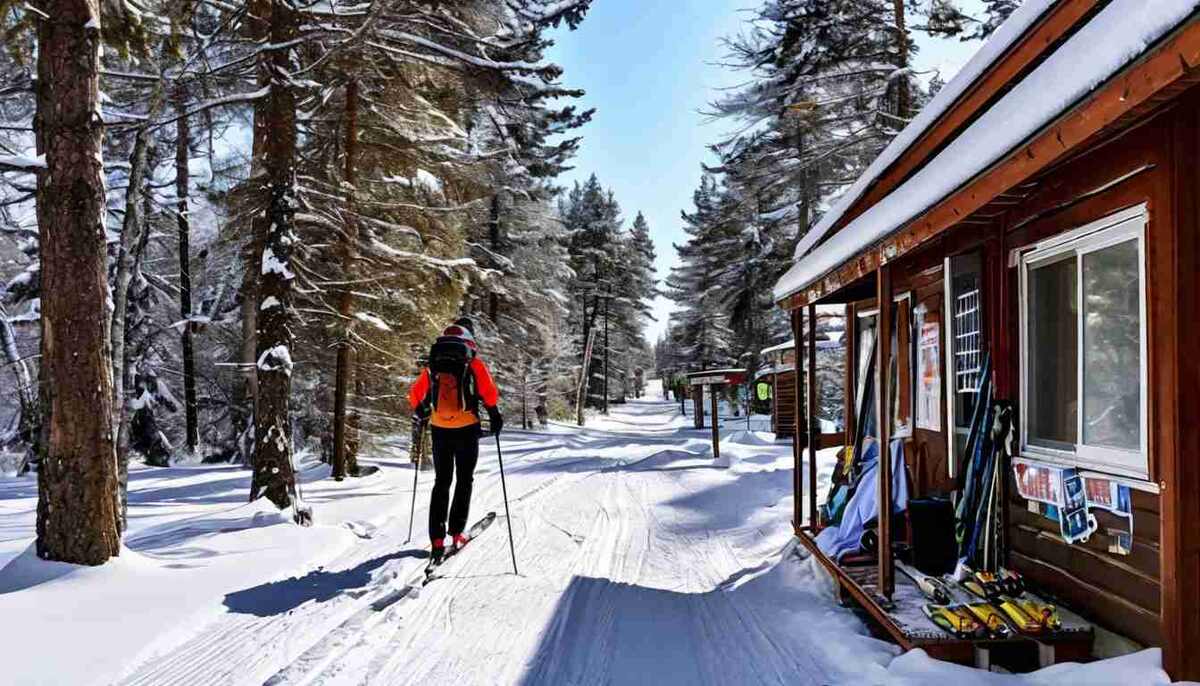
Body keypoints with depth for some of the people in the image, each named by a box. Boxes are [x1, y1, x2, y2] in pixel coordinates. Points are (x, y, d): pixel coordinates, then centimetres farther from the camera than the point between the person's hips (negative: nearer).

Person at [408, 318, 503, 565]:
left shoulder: (432, 366, 6)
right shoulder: (473, 363, -4)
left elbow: (415, 396, 12)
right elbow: (489, 392, -11)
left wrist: (422, 412, 30)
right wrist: (495, 416, 2)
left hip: (439, 431, 3)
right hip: (467, 430, -3)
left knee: (442, 482, 11)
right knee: (464, 481, 12)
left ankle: (437, 539, 4)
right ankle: (456, 532, 7)